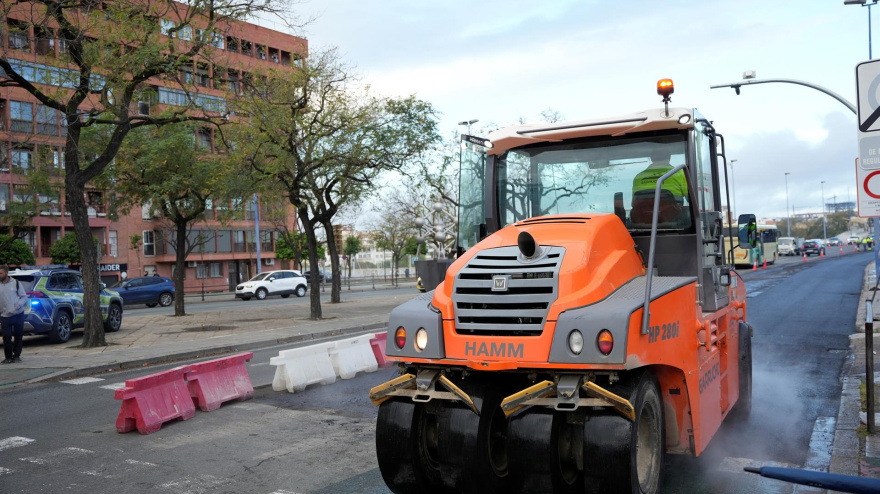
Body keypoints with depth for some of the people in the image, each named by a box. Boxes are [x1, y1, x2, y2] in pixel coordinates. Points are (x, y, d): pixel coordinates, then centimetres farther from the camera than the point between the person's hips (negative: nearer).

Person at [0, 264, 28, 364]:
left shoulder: (16, 283, 1)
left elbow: (24, 297, 3)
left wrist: (19, 305, -14)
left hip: (18, 314, 0)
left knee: (18, 336, 6)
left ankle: (17, 355, 19)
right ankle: (8, 357, 8)